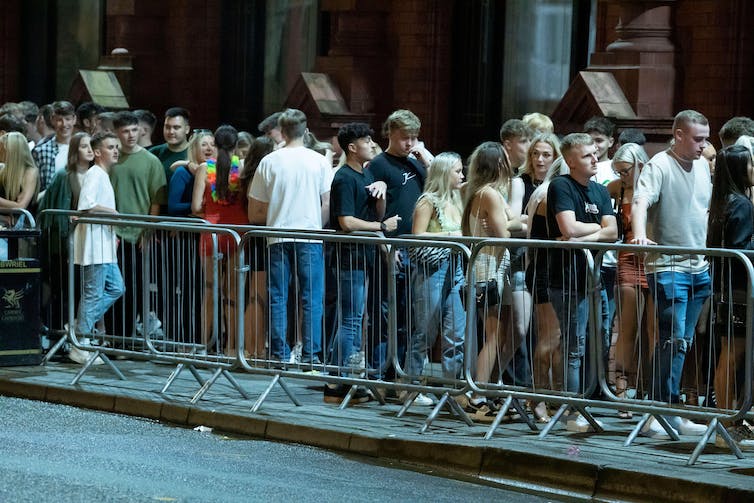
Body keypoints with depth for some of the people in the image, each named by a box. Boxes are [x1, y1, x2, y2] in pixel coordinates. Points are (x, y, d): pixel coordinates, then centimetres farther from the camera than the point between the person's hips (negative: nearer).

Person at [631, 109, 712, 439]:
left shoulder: (703, 167, 14)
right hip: (667, 267, -7)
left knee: (682, 342, 10)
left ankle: (669, 414, 15)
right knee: (673, 340, -12)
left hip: (699, 268, 7)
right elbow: (641, 201, -24)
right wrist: (640, 234, -42)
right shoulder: (659, 166, -10)